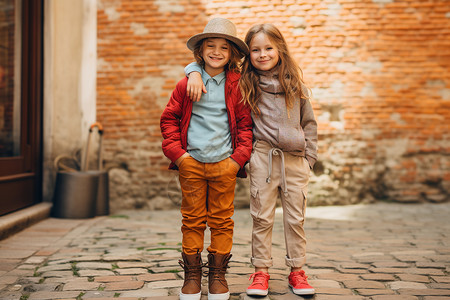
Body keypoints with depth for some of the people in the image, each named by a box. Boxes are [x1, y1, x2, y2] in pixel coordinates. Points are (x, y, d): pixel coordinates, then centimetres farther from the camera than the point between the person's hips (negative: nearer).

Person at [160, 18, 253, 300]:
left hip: (224, 163, 0)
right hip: (191, 162, 1)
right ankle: (192, 274, 17)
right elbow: (169, 118, 9)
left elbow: (246, 124, 6)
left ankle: (218, 274, 19)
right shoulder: (186, 84, 5)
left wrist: (240, 157, -3)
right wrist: (176, 152, -2)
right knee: (192, 219, 6)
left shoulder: (237, 86, 3)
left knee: (221, 220, 6)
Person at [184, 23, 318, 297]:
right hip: (263, 157, -1)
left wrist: (309, 158, 7)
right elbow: (206, 63, 7)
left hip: (295, 159, 2)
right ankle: (261, 271, 15)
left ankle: (297, 270, 19)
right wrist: (195, 73, -15)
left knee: (296, 218, 7)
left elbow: (309, 122, 12)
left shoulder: (295, 83, 8)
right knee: (262, 217, 3)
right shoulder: (244, 83, 3)